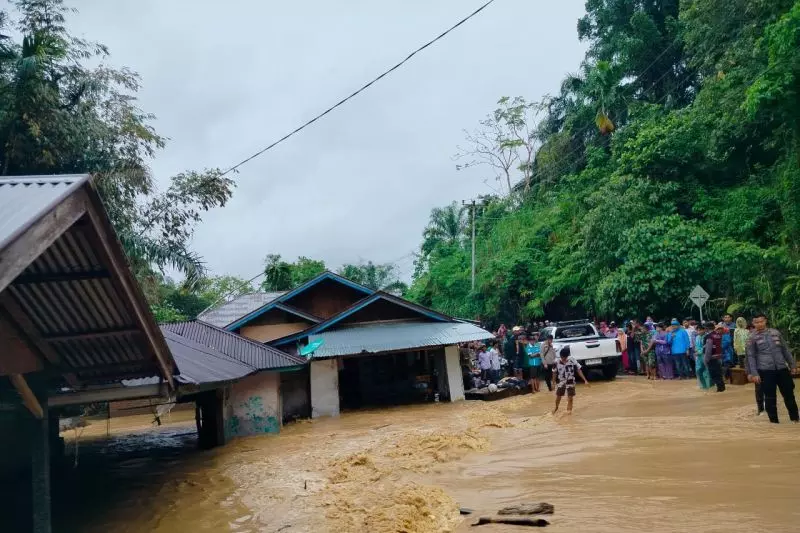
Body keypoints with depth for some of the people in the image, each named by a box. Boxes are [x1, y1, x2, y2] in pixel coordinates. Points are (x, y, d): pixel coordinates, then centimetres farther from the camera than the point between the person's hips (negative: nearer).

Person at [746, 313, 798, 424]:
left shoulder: (776, 333, 8)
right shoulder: (752, 338, -1)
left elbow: (785, 349, 15)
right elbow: (751, 357, -2)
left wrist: (792, 364, 13)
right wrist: (754, 373, -8)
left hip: (782, 369, 3)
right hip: (765, 371, -3)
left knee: (789, 394, 10)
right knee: (770, 397, 2)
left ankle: (795, 418, 25)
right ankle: (774, 420, 13)